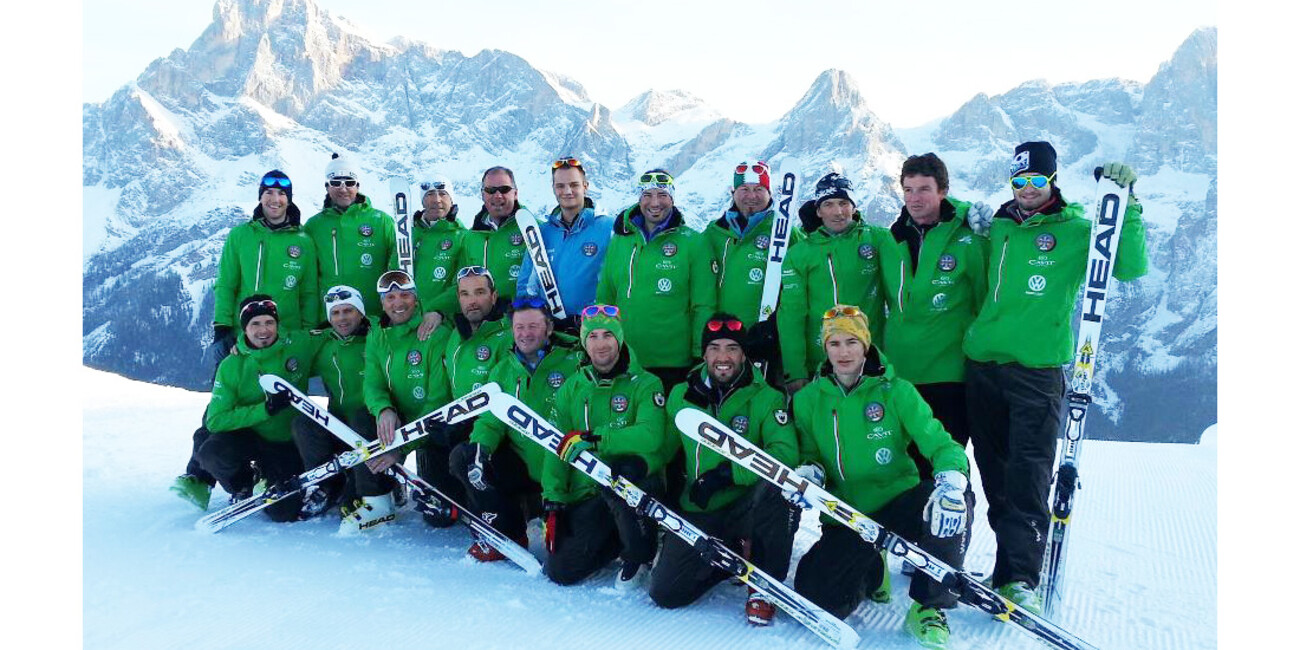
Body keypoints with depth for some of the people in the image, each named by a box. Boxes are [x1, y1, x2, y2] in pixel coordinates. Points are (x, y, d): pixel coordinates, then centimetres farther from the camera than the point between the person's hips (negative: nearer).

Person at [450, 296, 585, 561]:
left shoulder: (574, 361, -10)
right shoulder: (503, 370, 8)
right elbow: (491, 418, 4)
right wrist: (479, 447, -16)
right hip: (520, 464, 5)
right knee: (462, 458, -14)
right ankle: (508, 535, -1)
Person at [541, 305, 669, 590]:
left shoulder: (645, 384, -6)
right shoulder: (572, 387, 7)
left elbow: (650, 437, -23)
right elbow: (557, 448, 4)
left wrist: (592, 438, -28)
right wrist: (553, 501, -4)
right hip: (585, 495, 4)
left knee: (620, 471, -38)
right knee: (560, 571, -8)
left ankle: (641, 551, -11)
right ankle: (616, 538, 20)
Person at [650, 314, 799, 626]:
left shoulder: (766, 398, -5)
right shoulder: (680, 396, 5)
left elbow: (785, 453, -20)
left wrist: (725, 473, -27)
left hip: (747, 507, -2)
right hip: (699, 514, 3)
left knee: (779, 485, -35)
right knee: (665, 592, -14)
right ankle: (737, 556, 16)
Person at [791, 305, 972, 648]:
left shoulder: (896, 391, -5)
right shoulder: (808, 399, 1)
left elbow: (940, 444, -11)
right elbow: (808, 453, 9)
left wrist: (951, 484, -33)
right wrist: (810, 471, -17)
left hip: (900, 505, -1)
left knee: (954, 499, -33)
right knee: (815, 594, -21)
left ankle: (928, 605, -11)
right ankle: (868, 571, 19)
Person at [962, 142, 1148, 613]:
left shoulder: (1075, 231, 2)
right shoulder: (998, 227, 13)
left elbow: (1130, 268, -9)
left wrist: (1125, 207, -15)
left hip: (1037, 368, -4)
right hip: (982, 363, 5)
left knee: (1028, 475, -7)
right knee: (995, 474, 10)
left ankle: (1020, 578, -4)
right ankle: (1008, 564, 21)